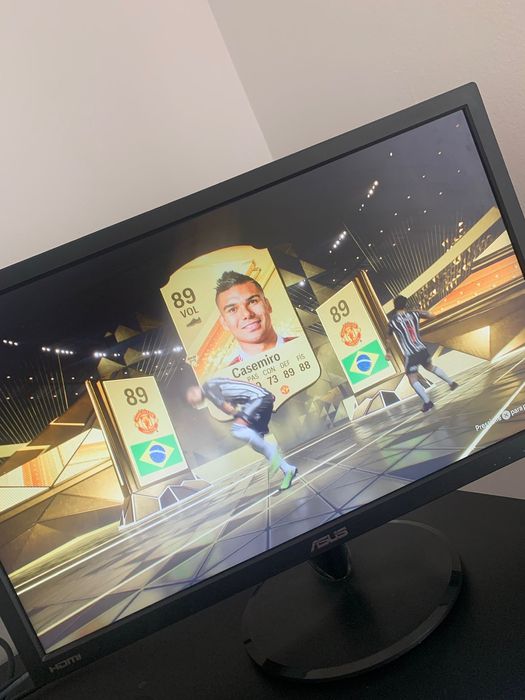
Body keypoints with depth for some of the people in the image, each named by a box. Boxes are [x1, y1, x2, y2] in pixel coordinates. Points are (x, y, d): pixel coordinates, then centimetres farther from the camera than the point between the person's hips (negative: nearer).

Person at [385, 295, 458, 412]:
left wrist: (388, 352, 24)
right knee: (430, 367, 32)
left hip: (410, 355, -5)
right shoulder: (414, 314, 0)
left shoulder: (392, 322, -6)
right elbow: (431, 316, 14)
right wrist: (418, 311, 27)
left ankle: (427, 402, -3)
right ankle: (451, 382, 37)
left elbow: (388, 339, 8)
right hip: (422, 349, 5)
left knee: (413, 379, 6)